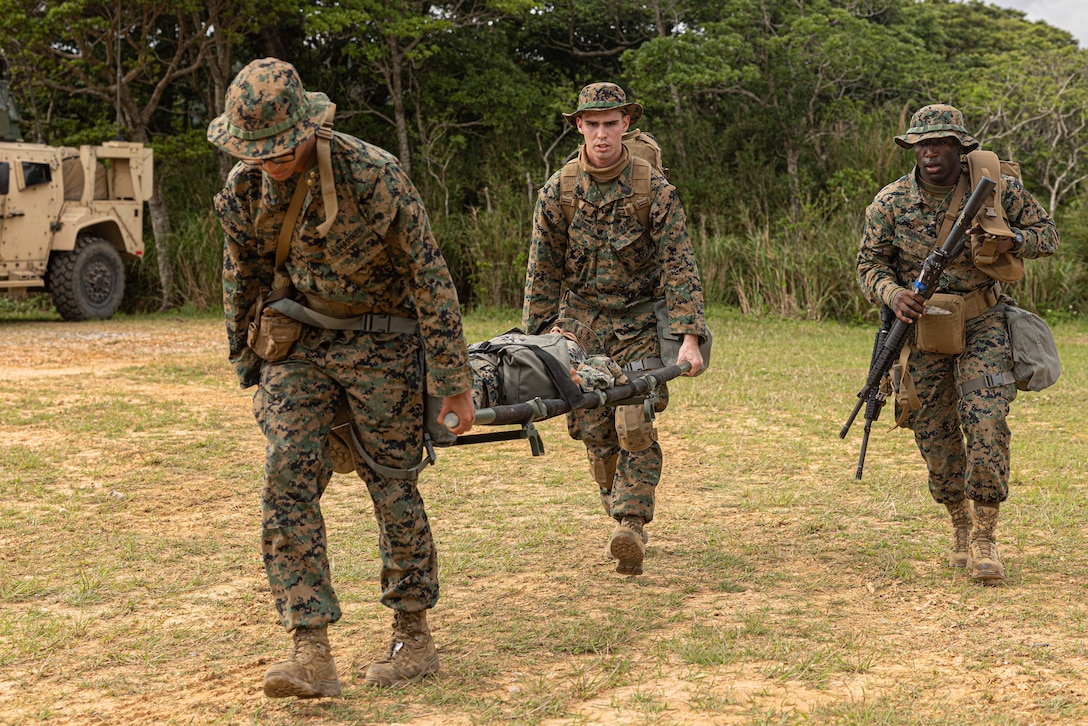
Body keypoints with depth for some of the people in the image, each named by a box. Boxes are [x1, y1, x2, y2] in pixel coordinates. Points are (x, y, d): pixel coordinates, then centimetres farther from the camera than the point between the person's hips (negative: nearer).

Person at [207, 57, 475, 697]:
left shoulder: (374, 175, -23)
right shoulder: (245, 188, -7)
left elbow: (429, 273, -18)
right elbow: (243, 279, 10)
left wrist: (455, 380, -16)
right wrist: (248, 363, 18)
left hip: (380, 341, -4)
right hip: (300, 341, 5)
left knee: (393, 486, 2)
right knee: (288, 482, -8)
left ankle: (416, 638, 18)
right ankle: (313, 653, -8)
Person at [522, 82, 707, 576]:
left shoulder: (654, 188, -7)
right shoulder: (558, 190, -1)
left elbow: (678, 266, -10)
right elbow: (542, 272, 6)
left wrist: (689, 337, -18)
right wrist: (534, 340, 5)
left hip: (639, 323, -2)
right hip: (580, 322, 3)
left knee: (635, 426, -15)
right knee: (594, 431, 3)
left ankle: (632, 526, -16)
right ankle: (625, 523, 18)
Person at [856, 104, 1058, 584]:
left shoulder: (997, 188, -6)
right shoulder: (891, 202, -5)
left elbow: (1046, 233, 4)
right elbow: (869, 264, -1)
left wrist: (1011, 241, -18)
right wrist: (894, 294, -23)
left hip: (982, 328, -1)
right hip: (921, 328, 2)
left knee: (986, 427, -16)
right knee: (936, 440, 6)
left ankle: (984, 539, -3)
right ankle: (960, 526, 30)